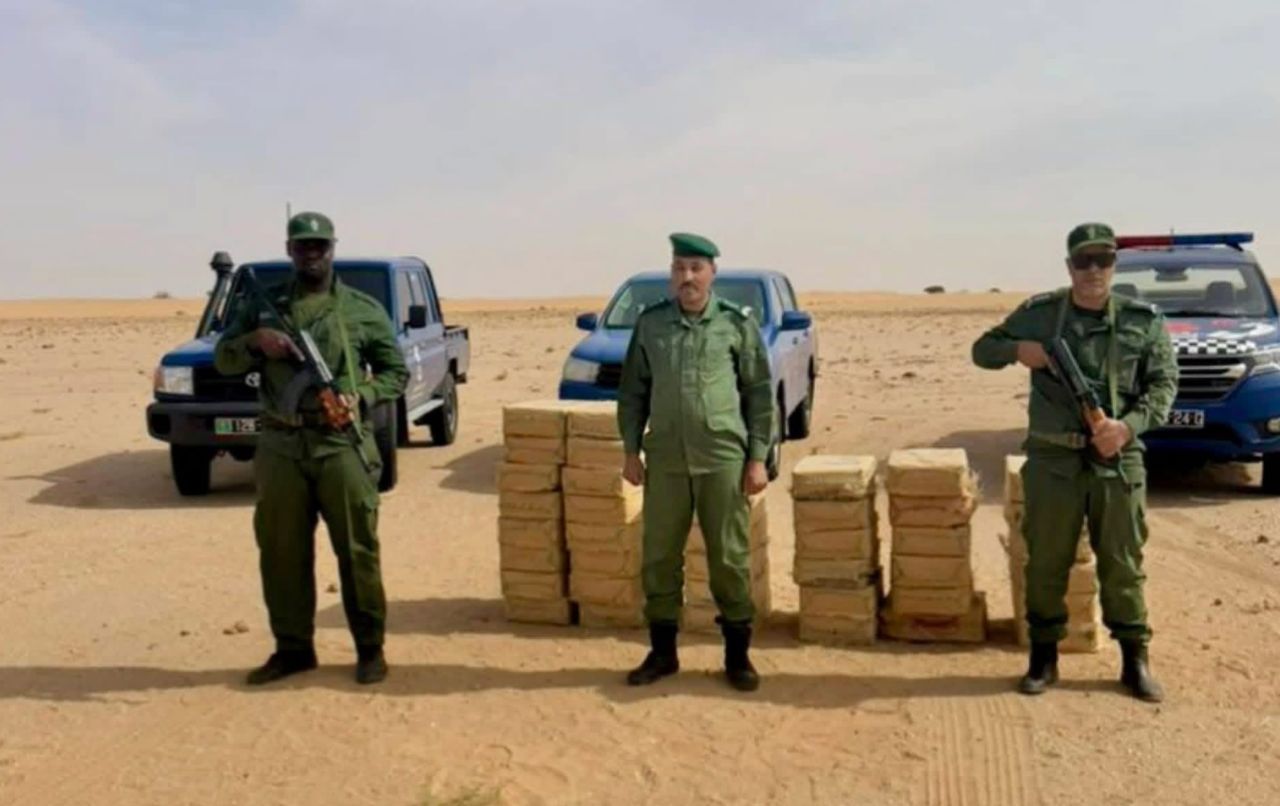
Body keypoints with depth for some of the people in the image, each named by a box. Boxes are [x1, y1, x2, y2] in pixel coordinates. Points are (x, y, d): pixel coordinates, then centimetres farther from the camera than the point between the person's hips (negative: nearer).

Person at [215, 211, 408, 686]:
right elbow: (223, 361, 11)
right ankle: (292, 648, 22)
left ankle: (370, 648, 14)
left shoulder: (364, 310, 5)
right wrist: (255, 340, -9)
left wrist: (361, 397, -10)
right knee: (282, 553, 8)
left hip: (343, 446, -2)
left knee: (357, 551, 1)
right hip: (280, 448, 2)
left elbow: (396, 372, 8)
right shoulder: (263, 305, 11)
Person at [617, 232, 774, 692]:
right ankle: (662, 652, 22)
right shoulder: (650, 324, 6)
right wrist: (631, 450, 4)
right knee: (659, 557, 8)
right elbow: (633, 391, 10)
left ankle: (737, 655, 18)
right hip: (665, 460, 3)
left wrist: (758, 458, -4)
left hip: (724, 459, -2)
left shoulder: (737, 323, -1)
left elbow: (760, 394, 0)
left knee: (729, 559, 4)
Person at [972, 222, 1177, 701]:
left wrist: (1130, 425, -13)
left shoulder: (1143, 320, 4)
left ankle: (1135, 660, 19)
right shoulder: (1038, 314, 3)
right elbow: (982, 350, 11)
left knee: (1123, 565, 6)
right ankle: (1044, 657, 19)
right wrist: (1017, 349, -11)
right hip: (1053, 460, 0)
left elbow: (1164, 383, 4)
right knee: (1045, 563, 6)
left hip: (1119, 460, 0)